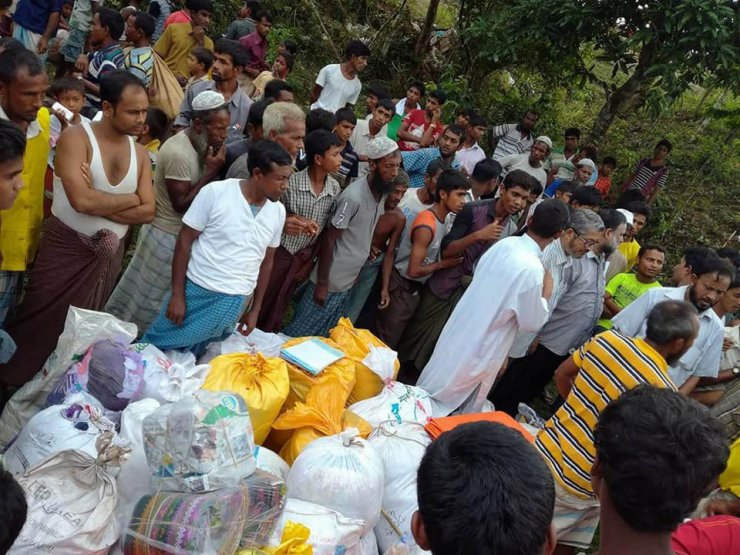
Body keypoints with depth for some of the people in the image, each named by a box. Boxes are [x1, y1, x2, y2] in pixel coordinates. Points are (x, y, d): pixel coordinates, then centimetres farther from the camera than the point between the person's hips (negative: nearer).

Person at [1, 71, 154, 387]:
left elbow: (147, 212, -5)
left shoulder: (139, 153, 3)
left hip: (108, 254, 5)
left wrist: (99, 203, -18)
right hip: (66, 248, -5)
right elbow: (81, 201, -27)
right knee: (40, 326, 5)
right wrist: (129, 199, -13)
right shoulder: (76, 137, -14)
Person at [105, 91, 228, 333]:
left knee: (150, 298, 20)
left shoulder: (199, 144, 3)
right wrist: (211, 171, -23)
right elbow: (181, 204, -23)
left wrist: (212, 167, -6)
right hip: (167, 236, -9)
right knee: (146, 299, 6)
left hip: (182, 234, 9)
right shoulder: (178, 153, -25)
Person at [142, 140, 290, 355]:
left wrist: (255, 310, 12)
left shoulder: (278, 212, 0)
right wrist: (177, 294, -10)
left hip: (235, 303, 3)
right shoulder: (215, 192, -13)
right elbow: (184, 241, -8)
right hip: (197, 292, -3)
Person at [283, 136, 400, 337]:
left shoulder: (383, 191, 0)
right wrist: (322, 283, -15)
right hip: (330, 283, -7)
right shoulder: (353, 197, -23)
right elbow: (329, 240, -18)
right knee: (298, 334, 8)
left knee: (325, 337, 18)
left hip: (349, 283, 7)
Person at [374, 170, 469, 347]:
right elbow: (414, 271, -25)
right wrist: (443, 264, -14)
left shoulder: (443, 219, 2)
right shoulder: (426, 226, -26)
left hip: (415, 289, 9)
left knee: (393, 340, 20)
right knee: (384, 342, 3)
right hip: (402, 288, -9)